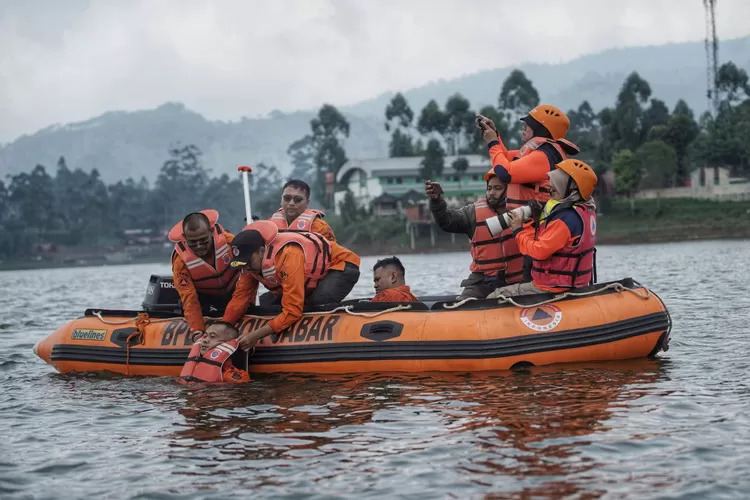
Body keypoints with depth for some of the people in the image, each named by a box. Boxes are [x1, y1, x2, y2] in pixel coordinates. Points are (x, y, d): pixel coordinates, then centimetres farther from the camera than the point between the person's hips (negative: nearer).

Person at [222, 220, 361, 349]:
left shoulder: (288, 255, -38)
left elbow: (293, 311, -38)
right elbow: (240, 296, -9)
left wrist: (256, 335, -38)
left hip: (342, 265, -8)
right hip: (314, 274, 8)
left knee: (317, 307, -33)